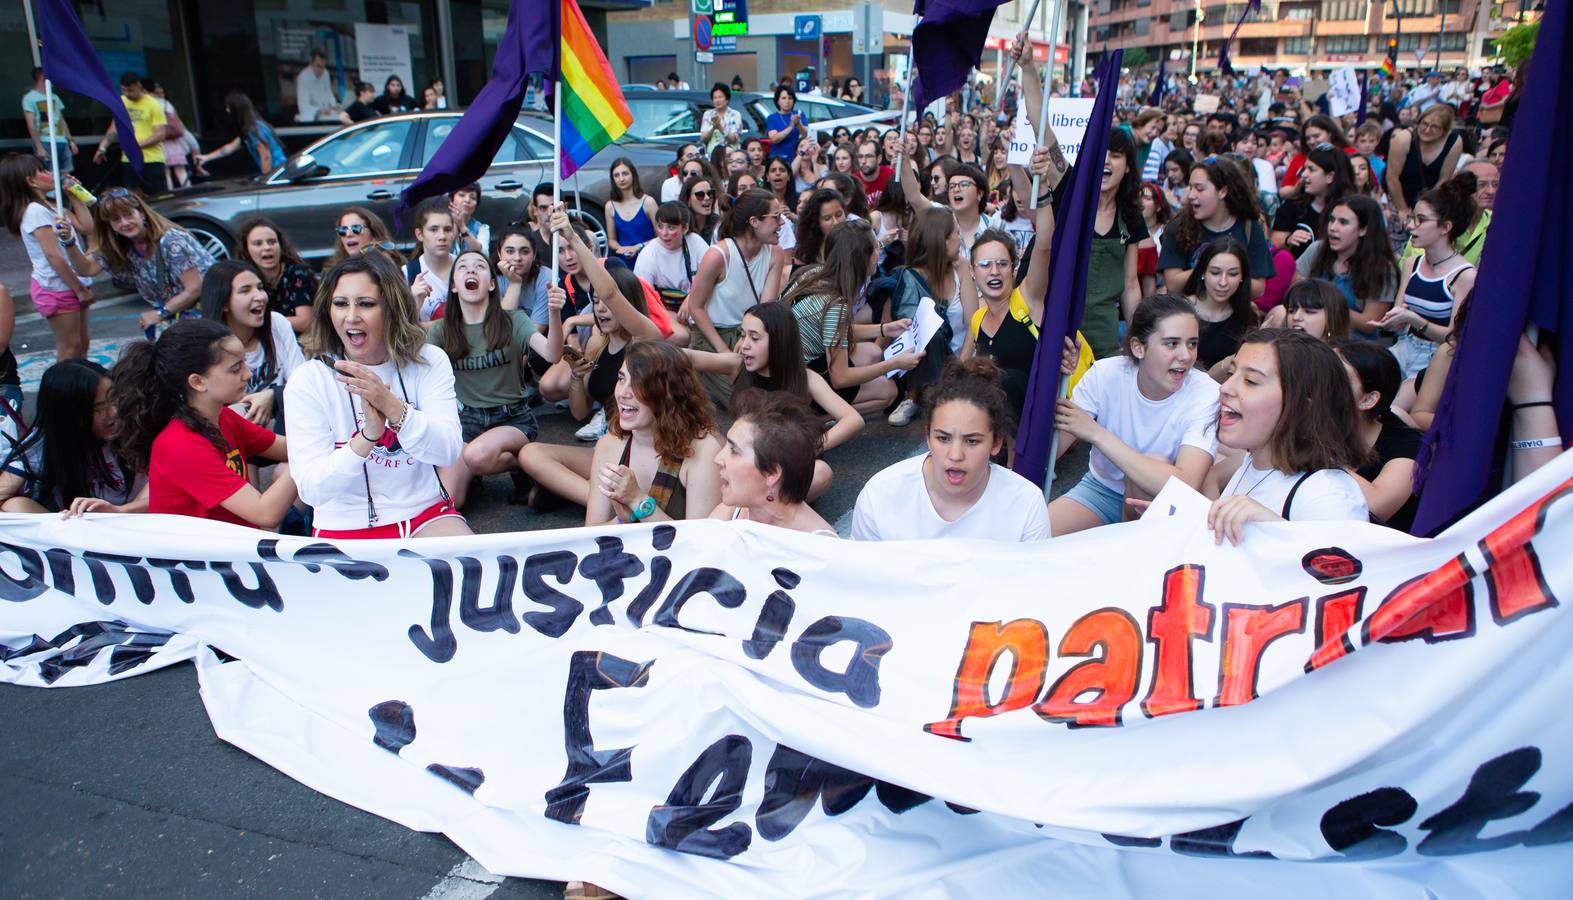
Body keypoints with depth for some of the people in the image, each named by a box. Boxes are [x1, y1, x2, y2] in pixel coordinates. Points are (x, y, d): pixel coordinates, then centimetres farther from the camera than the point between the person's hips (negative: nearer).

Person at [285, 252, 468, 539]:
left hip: (425, 515, 1)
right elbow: (311, 490, -13)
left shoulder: (429, 362, 0)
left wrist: (391, 405, -29)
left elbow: (449, 451, -14)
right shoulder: (308, 381, -5)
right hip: (344, 526, -1)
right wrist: (368, 435, -29)